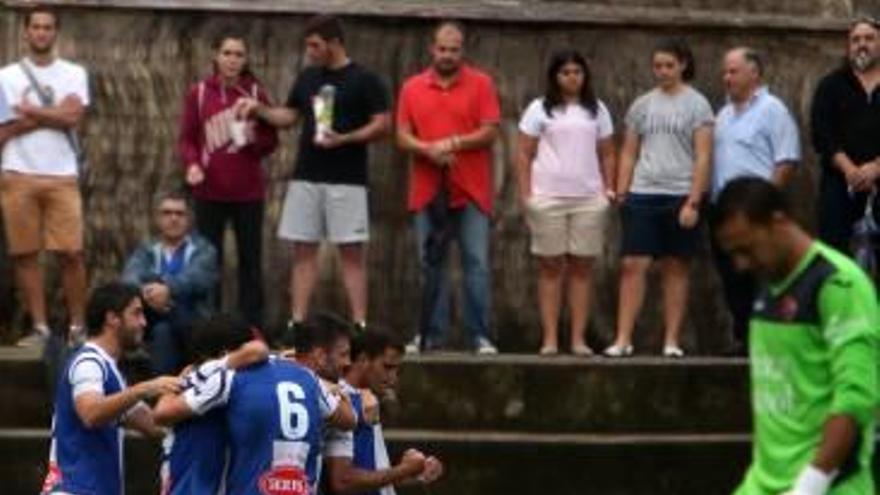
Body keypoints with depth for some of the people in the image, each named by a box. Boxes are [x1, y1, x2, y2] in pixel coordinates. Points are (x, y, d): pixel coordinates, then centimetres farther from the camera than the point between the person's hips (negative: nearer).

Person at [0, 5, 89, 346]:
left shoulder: (74, 74, 7)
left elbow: (73, 117, -9)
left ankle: (77, 327, 3)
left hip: (62, 176, 0)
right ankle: (40, 327, 6)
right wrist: (52, 113, -7)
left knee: (71, 253, -4)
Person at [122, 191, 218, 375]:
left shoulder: (203, 250, 9)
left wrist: (168, 290, -38)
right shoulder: (146, 251, 18)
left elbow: (196, 278, -15)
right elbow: (130, 278, -5)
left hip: (195, 328, -2)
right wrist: (145, 293, -32)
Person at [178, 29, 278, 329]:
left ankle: (253, 327, 8)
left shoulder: (256, 94, 3)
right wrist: (192, 164, -15)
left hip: (249, 192, 0)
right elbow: (187, 138, 3)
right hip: (209, 191, 0)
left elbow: (271, 141, 6)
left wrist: (253, 139, -16)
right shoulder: (198, 93, 2)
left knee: (251, 260, 4)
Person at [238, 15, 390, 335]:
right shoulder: (307, 78, 11)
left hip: (346, 181, -5)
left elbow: (382, 125, -9)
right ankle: (297, 324, 6)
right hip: (305, 178, 5)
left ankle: (359, 326, -4)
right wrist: (258, 109, 3)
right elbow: (289, 116, 20)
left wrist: (344, 139, -21)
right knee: (303, 251, 4)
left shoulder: (364, 80, -5)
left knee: (352, 252, -4)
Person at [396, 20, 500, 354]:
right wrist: (429, 150, -14)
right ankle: (431, 335, 9)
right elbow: (403, 137, 5)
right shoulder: (412, 88, 9)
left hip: (471, 191, -2)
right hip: (428, 190, 2)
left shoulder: (480, 84, 3)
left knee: (476, 263, -5)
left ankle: (480, 336, -5)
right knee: (431, 264, 5)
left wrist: (454, 143, -15)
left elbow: (490, 132, -3)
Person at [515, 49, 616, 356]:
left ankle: (578, 339, 2)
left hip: (589, 199, 2)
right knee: (550, 267, 0)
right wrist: (525, 194, -6)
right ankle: (550, 339, 0)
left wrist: (609, 188, 4)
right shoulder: (540, 110, 5)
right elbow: (524, 154, 2)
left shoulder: (596, 111, 13)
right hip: (548, 198, -2)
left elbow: (607, 154, 15)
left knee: (582, 267, 1)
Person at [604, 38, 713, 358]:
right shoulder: (642, 105, 11)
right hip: (642, 195, 3)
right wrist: (621, 193, 6)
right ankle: (623, 339, -6)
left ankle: (672, 341, 7)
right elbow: (628, 153, 15)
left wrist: (693, 202, -11)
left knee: (675, 269, 3)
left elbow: (702, 157, -4)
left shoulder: (696, 105, 0)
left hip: (680, 196, -3)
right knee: (632, 265, -5)